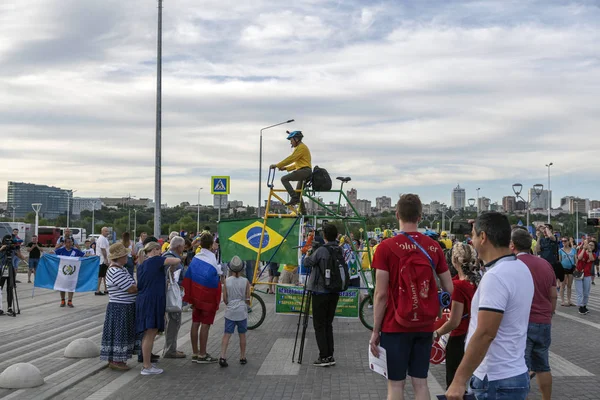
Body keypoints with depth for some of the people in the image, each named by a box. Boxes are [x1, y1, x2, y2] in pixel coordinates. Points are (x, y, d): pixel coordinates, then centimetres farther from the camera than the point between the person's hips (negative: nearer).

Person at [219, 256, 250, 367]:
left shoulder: (227, 281, -4)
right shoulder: (245, 281, -5)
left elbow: (224, 299, -1)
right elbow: (248, 299, -3)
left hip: (230, 311, 0)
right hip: (242, 311, 0)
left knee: (227, 334, 1)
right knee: (242, 335, 11)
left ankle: (222, 357, -10)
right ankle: (242, 357, 19)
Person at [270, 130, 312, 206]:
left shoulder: (301, 147, -8)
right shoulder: (300, 147, 25)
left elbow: (291, 159, -16)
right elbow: (297, 164, 26)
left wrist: (277, 165, -13)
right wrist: (286, 168, 17)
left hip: (304, 171, -11)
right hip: (305, 172, 11)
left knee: (284, 179, -17)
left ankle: (294, 197, -22)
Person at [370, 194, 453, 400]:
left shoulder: (386, 247, -10)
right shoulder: (434, 247, 1)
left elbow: (381, 294, -12)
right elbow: (449, 289, 5)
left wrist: (375, 330, -5)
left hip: (395, 327, -3)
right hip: (425, 327, 4)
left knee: (396, 383, 3)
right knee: (420, 382, 11)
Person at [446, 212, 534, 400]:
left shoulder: (495, 277, -22)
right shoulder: (521, 268, 9)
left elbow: (485, 334, -26)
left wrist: (459, 380, -23)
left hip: (496, 381, -9)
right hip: (515, 373, 9)